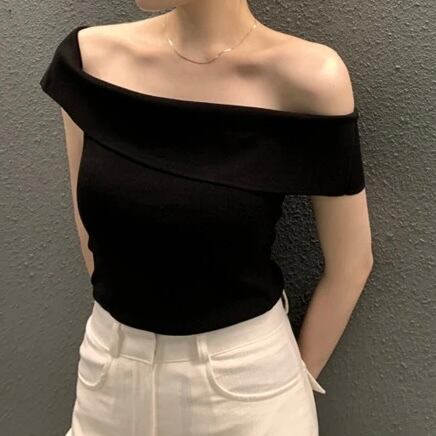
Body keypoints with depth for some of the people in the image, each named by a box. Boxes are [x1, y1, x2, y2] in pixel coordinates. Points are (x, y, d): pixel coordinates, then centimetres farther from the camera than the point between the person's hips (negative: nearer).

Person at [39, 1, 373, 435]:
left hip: (244, 376, -3)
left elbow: (350, 262, -7)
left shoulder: (306, 77, -17)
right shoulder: (90, 56, -7)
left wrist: (298, 380, 1)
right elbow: (90, 223, 3)